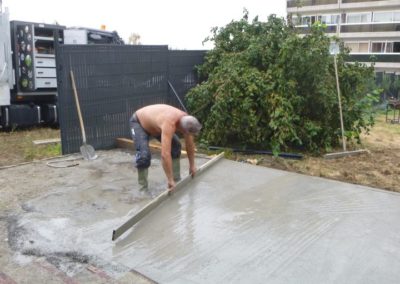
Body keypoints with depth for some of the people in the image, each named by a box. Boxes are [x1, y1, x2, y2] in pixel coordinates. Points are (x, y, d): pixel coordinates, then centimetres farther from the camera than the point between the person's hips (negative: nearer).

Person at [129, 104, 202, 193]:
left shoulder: (186, 120, -21)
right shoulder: (169, 124, -45)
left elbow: (190, 144, -4)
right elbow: (165, 155, -49)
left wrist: (192, 165, 5)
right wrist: (170, 180, -43)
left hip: (154, 122, 7)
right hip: (138, 122, -7)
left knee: (176, 146, -3)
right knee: (144, 155, -24)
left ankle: (176, 180, 9)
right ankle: (143, 188, -7)